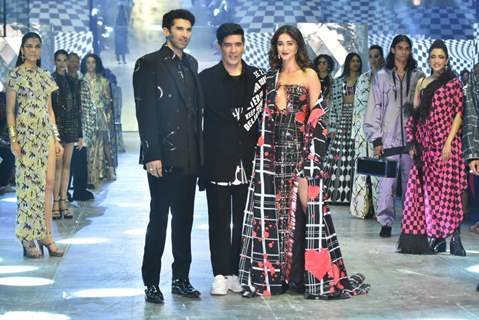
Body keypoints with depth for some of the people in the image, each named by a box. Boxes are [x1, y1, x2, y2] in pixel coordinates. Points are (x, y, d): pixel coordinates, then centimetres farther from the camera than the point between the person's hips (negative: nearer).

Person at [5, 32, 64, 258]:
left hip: (46, 135, 6)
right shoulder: (15, 75, -2)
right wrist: (13, 139, -12)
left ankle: (46, 236, 7)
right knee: (29, 184, -4)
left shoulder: (45, 76, 14)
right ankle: (28, 239, 3)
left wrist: (56, 137, 13)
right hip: (26, 135, -6)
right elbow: (10, 110, -5)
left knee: (48, 183, 2)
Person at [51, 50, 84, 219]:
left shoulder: (72, 81, 12)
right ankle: (56, 203, -2)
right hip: (56, 125, -4)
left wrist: (80, 134, 11)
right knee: (57, 165, -6)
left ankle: (63, 201, 9)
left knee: (67, 164, 5)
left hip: (71, 126, 5)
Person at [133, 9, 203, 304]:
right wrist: (152, 155, -16)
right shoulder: (149, 64, -4)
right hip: (164, 157, -6)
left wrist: (199, 150, 10)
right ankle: (151, 283, 9)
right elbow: (145, 113, -10)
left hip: (189, 157, 6)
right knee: (159, 220, 0)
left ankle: (181, 279, 19)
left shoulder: (191, 64, 15)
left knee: (184, 220, 10)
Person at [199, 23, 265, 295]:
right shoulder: (207, 78, 3)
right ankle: (221, 273, 9)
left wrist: (260, 151, -2)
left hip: (248, 160, 1)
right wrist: (199, 156, -4)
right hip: (218, 160, -1)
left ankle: (238, 272, 14)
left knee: (244, 218, 5)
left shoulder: (258, 77, 6)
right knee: (219, 219, 3)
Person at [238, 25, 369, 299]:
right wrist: (262, 149, 5)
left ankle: (308, 275, 0)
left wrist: (308, 164, -11)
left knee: (301, 210, -6)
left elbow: (317, 118, -4)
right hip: (274, 152, 4)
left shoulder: (309, 76, 1)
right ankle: (273, 274, 11)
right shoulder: (272, 77, 15)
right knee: (273, 211, 4)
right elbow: (266, 118, 15)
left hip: (300, 150, -4)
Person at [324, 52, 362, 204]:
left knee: (354, 156, -7)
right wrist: (333, 127, 2)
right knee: (338, 156, -4)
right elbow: (334, 104, 8)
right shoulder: (339, 82, 12)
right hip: (342, 122, 1)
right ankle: (337, 193, -1)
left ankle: (349, 194, -4)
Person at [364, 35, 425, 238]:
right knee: (387, 181, -5)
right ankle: (386, 222, 0)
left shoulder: (418, 77, 10)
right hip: (389, 137, -1)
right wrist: (376, 139, -3)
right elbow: (374, 108, 3)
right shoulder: (382, 76, 6)